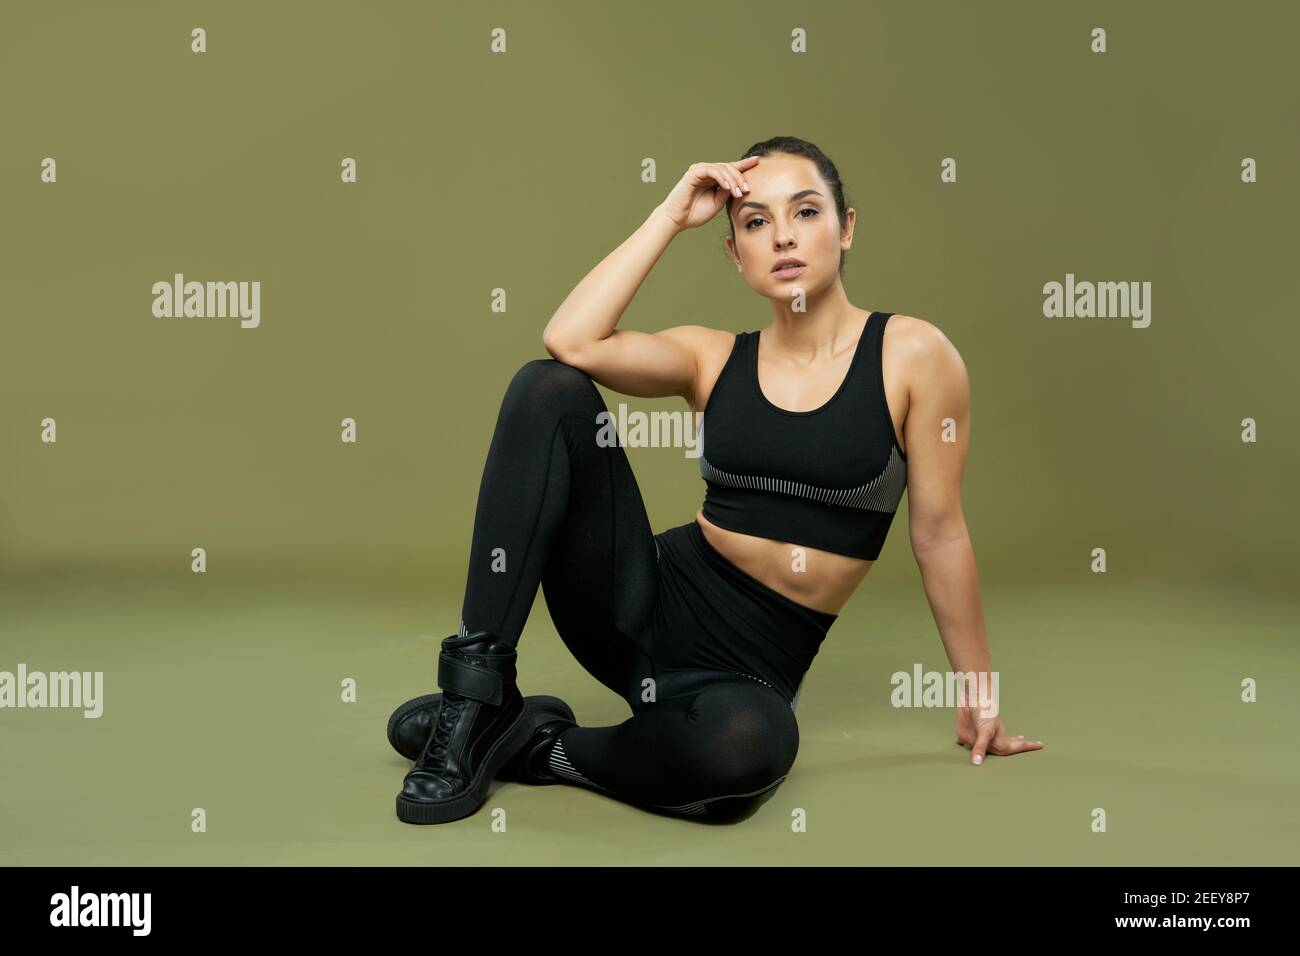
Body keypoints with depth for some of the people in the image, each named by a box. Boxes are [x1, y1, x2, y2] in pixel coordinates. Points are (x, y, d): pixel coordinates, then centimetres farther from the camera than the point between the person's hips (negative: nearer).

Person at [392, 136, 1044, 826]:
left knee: (750, 743, -42)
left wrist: (978, 698, 3)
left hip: (750, 665, -2)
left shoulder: (911, 354, -3)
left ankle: (543, 747, -10)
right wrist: (670, 216, -7)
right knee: (548, 387, -16)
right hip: (646, 606, 3)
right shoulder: (713, 358, 5)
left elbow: (939, 532, -1)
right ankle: (477, 693, -17)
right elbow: (569, 341, -12)